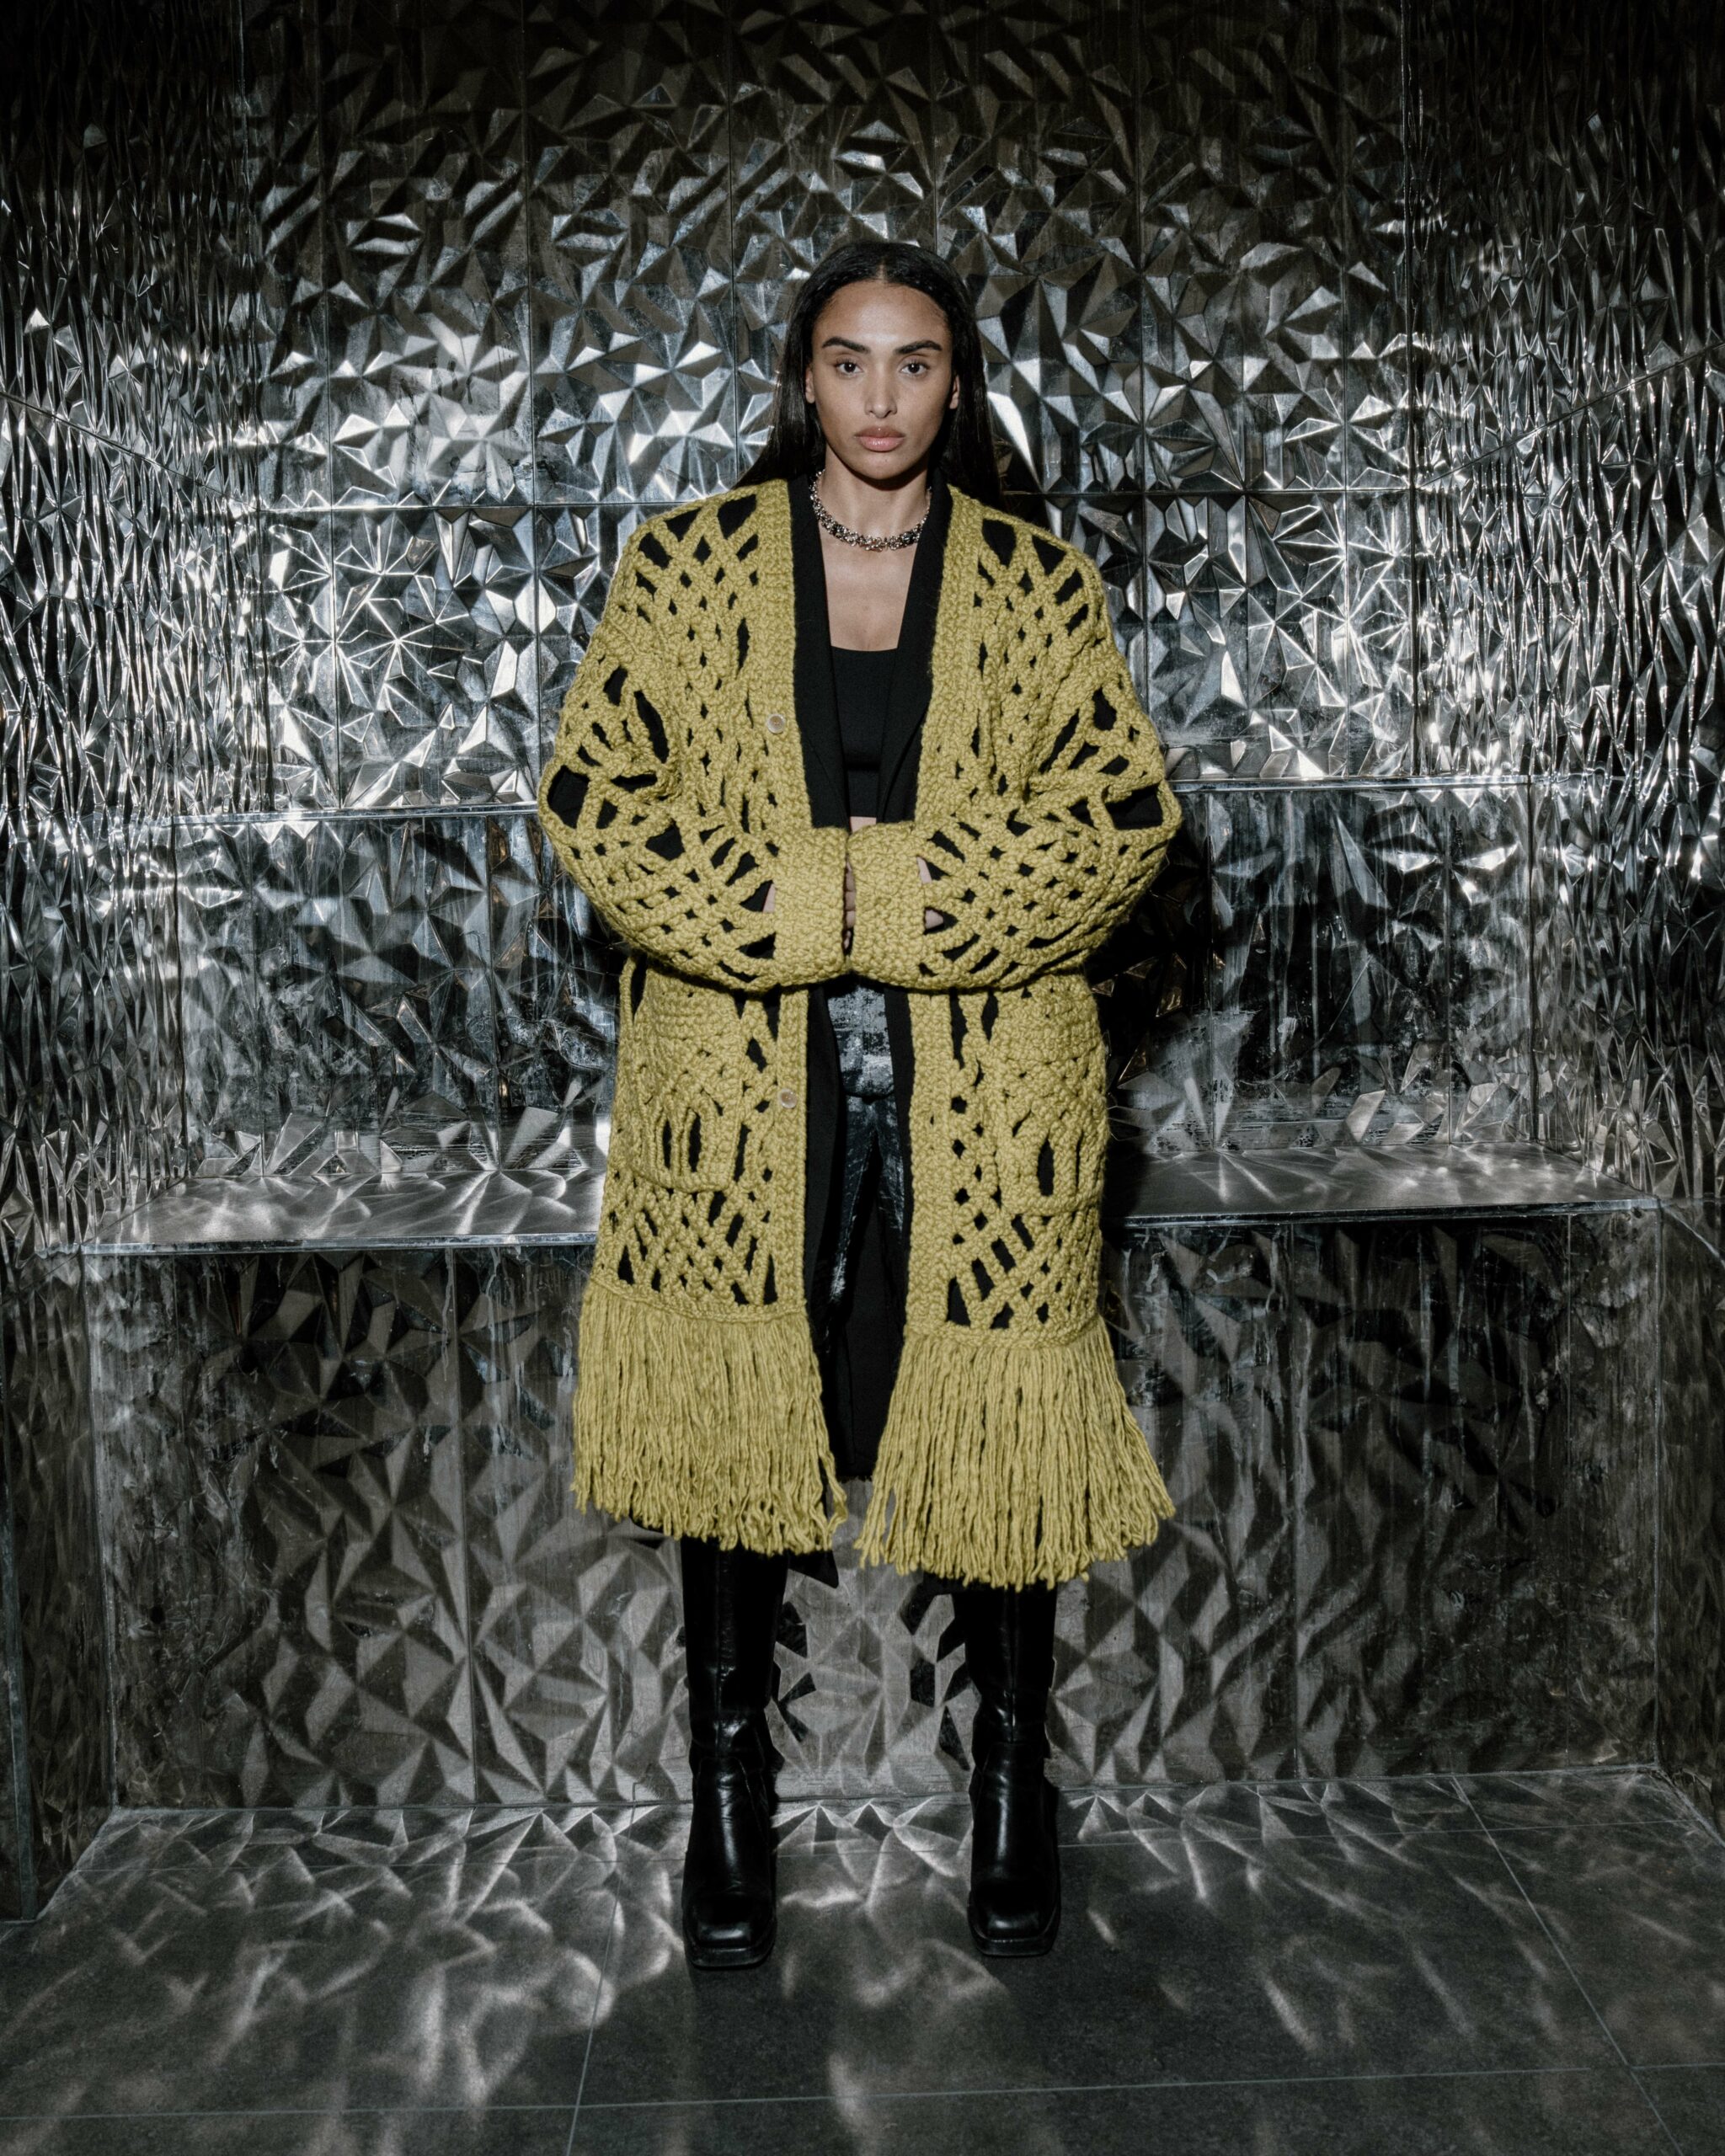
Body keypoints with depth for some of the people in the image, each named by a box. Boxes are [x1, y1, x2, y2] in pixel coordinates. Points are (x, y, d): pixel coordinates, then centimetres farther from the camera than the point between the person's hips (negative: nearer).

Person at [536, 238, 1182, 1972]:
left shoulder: (1040, 584, 6)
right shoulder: (683, 563, 6)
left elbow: (1126, 812, -4)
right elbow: (588, 794, -1)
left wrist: (871, 893, -15)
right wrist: (792, 912, -15)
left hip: (982, 1095, 0)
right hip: (739, 1086, 0)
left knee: (996, 1420, 7)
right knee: (732, 1410, 9)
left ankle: (1012, 1777, 31)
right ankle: (727, 1788, 30)